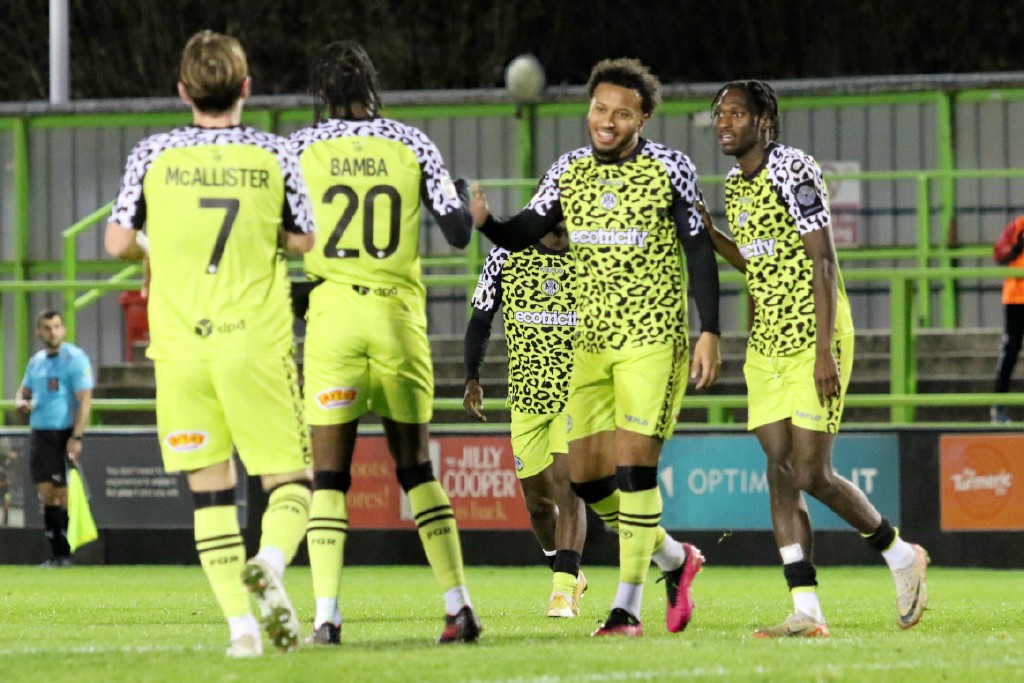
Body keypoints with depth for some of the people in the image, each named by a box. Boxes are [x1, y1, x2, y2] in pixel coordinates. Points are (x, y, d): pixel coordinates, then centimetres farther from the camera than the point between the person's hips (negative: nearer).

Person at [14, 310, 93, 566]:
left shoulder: (75, 358, -7)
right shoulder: (36, 361, 15)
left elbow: (85, 400, -13)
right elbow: (24, 390, 27)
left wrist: (76, 437, -20)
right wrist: (21, 402, 1)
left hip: (64, 433, -6)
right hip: (39, 432, 6)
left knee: (63, 495, -8)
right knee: (46, 493, 3)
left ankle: (65, 554, -5)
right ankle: (55, 555, 6)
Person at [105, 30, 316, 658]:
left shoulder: (154, 156, 0)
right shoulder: (274, 155, -1)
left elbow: (119, 242, 1)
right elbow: (303, 240, 4)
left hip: (180, 342, 1)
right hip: (257, 342, -1)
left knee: (210, 487, 7)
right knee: (290, 481, 6)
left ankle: (241, 622, -4)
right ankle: (270, 565, -25)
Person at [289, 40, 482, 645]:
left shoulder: (302, 147, 1)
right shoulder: (411, 144, 5)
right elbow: (459, 233, 6)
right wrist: (465, 198, 27)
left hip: (333, 310, -2)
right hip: (399, 313, 2)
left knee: (330, 473, 1)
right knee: (416, 468, 14)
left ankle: (326, 615, -9)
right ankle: (459, 606, 10)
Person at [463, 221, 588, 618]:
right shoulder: (506, 257, 1)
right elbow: (480, 320, 10)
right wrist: (472, 378, 5)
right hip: (526, 393, 2)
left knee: (565, 480, -19)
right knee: (537, 498, 6)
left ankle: (564, 589, -23)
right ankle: (568, 574, 30)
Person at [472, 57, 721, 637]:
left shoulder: (670, 169, -6)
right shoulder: (569, 171, 7)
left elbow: (699, 252, -3)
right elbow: (523, 234, 10)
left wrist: (710, 332, -9)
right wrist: (485, 221, -12)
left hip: (653, 340, -5)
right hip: (591, 343, 5)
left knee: (633, 463, -14)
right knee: (587, 475, 3)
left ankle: (628, 606, -9)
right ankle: (674, 557, 25)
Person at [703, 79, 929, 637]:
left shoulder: (793, 170, -13)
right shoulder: (735, 183, 13)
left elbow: (821, 261, -16)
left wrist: (825, 349, -21)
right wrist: (707, 232, 9)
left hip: (814, 342, -8)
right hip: (766, 344, 8)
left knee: (812, 475, -9)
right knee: (780, 470, -1)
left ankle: (902, 556, 14)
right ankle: (806, 611, -3)